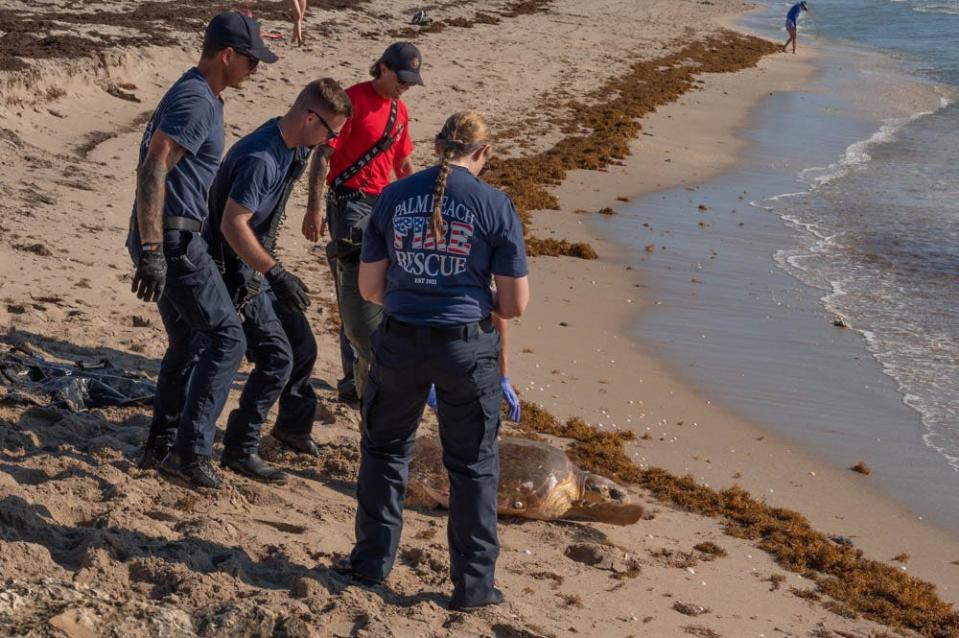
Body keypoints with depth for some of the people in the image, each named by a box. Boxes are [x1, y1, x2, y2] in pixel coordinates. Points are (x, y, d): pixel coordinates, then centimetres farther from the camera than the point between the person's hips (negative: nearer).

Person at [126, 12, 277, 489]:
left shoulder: (197, 95, 17)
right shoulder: (196, 100, -16)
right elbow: (153, 171, -25)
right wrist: (152, 251, -30)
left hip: (165, 237, 10)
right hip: (172, 238, -10)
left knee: (188, 341, 17)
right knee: (225, 337, -7)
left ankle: (161, 445, 22)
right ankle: (191, 451, -7)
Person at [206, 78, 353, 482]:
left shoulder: (295, 148, 2)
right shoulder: (261, 159, -29)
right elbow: (232, 225, -31)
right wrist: (275, 273, -33)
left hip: (259, 263, 10)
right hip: (236, 269, -10)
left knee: (302, 346, 16)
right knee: (276, 357, -12)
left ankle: (294, 426, 36)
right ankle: (239, 450, -1)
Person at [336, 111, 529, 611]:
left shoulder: (394, 197, 0)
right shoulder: (495, 206, -7)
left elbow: (369, 288, 3)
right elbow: (515, 304, -5)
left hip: (399, 344, 2)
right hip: (468, 349, -2)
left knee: (384, 447, 22)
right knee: (473, 463, 13)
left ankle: (372, 561, 30)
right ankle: (473, 584, 20)